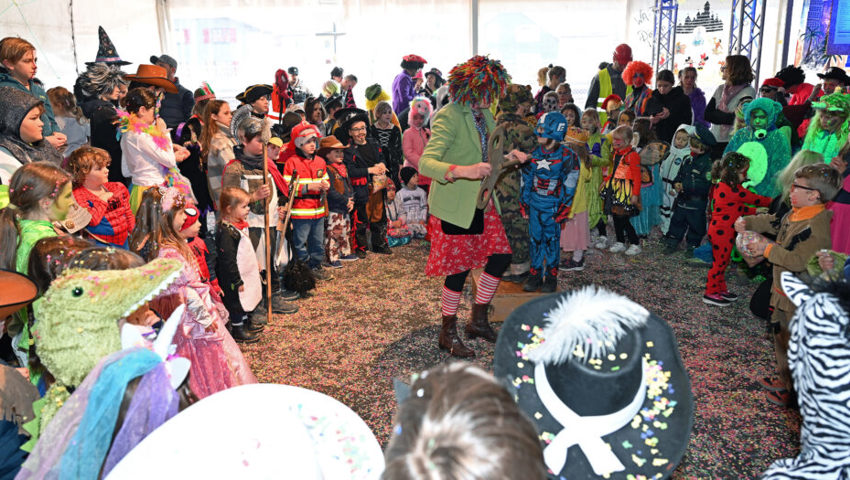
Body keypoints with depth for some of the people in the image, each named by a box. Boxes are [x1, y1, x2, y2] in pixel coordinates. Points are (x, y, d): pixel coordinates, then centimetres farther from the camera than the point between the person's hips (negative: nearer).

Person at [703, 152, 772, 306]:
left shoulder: (720, 186, 9)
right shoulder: (734, 189, -21)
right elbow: (755, 199, -10)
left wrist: (755, 211, 12)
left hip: (717, 229, 10)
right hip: (723, 232, -10)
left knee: (721, 261, 20)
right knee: (720, 262, 1)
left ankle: (720, 288, 32)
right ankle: (711, 293, 10)